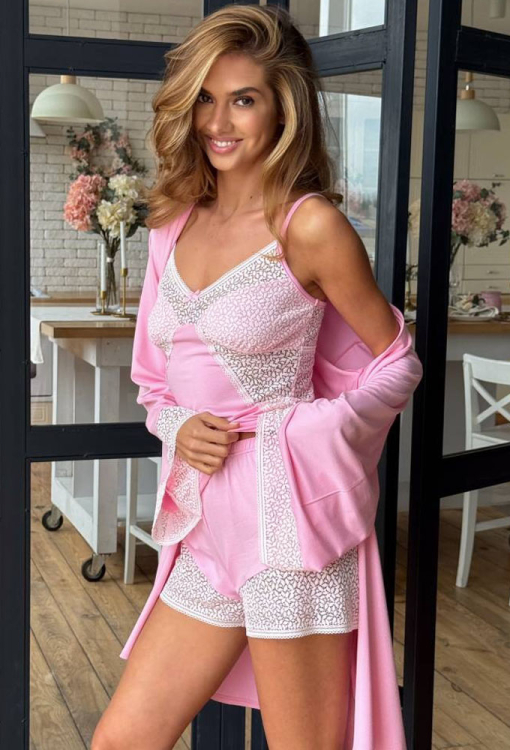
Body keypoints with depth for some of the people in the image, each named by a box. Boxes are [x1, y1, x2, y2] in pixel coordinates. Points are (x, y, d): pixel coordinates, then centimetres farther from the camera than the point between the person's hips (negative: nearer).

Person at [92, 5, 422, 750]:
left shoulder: (310, 226, -9)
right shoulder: (175, 222, 9)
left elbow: (398, 362, 0)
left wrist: (312, 431, -12)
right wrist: (178, 429, -4)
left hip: (289, 519, -6)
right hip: (205, 527, 6)